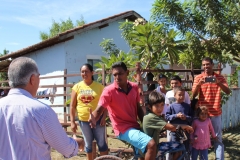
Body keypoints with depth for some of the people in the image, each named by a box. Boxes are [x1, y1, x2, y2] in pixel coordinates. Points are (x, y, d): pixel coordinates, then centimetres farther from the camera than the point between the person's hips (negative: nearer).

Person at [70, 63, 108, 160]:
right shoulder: (77, 87, 0)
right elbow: (72, 106, 2)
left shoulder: (99, 86, -4)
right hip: (83, 120, 2)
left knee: (101, 143, 6)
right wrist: (72, 122, -2)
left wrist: (104, 117, -12)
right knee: (88, 144, 14)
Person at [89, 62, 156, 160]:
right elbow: (100, 108, -24)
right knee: (151, 144, -25)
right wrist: (93, 118, -45)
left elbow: (138, 108, 10)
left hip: (135, 126, 7)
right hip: (124, 129, -7)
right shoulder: (109, 90, -15)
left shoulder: (134, 87, 1)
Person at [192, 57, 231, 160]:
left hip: (216, 112, 0)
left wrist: (218, 82, -26)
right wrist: (199, 84, -26)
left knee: (218, 138, 6)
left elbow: (228, 92, -9)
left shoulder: (220, 77, 3)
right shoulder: (198, 78, 1)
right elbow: (194, 95, -8)